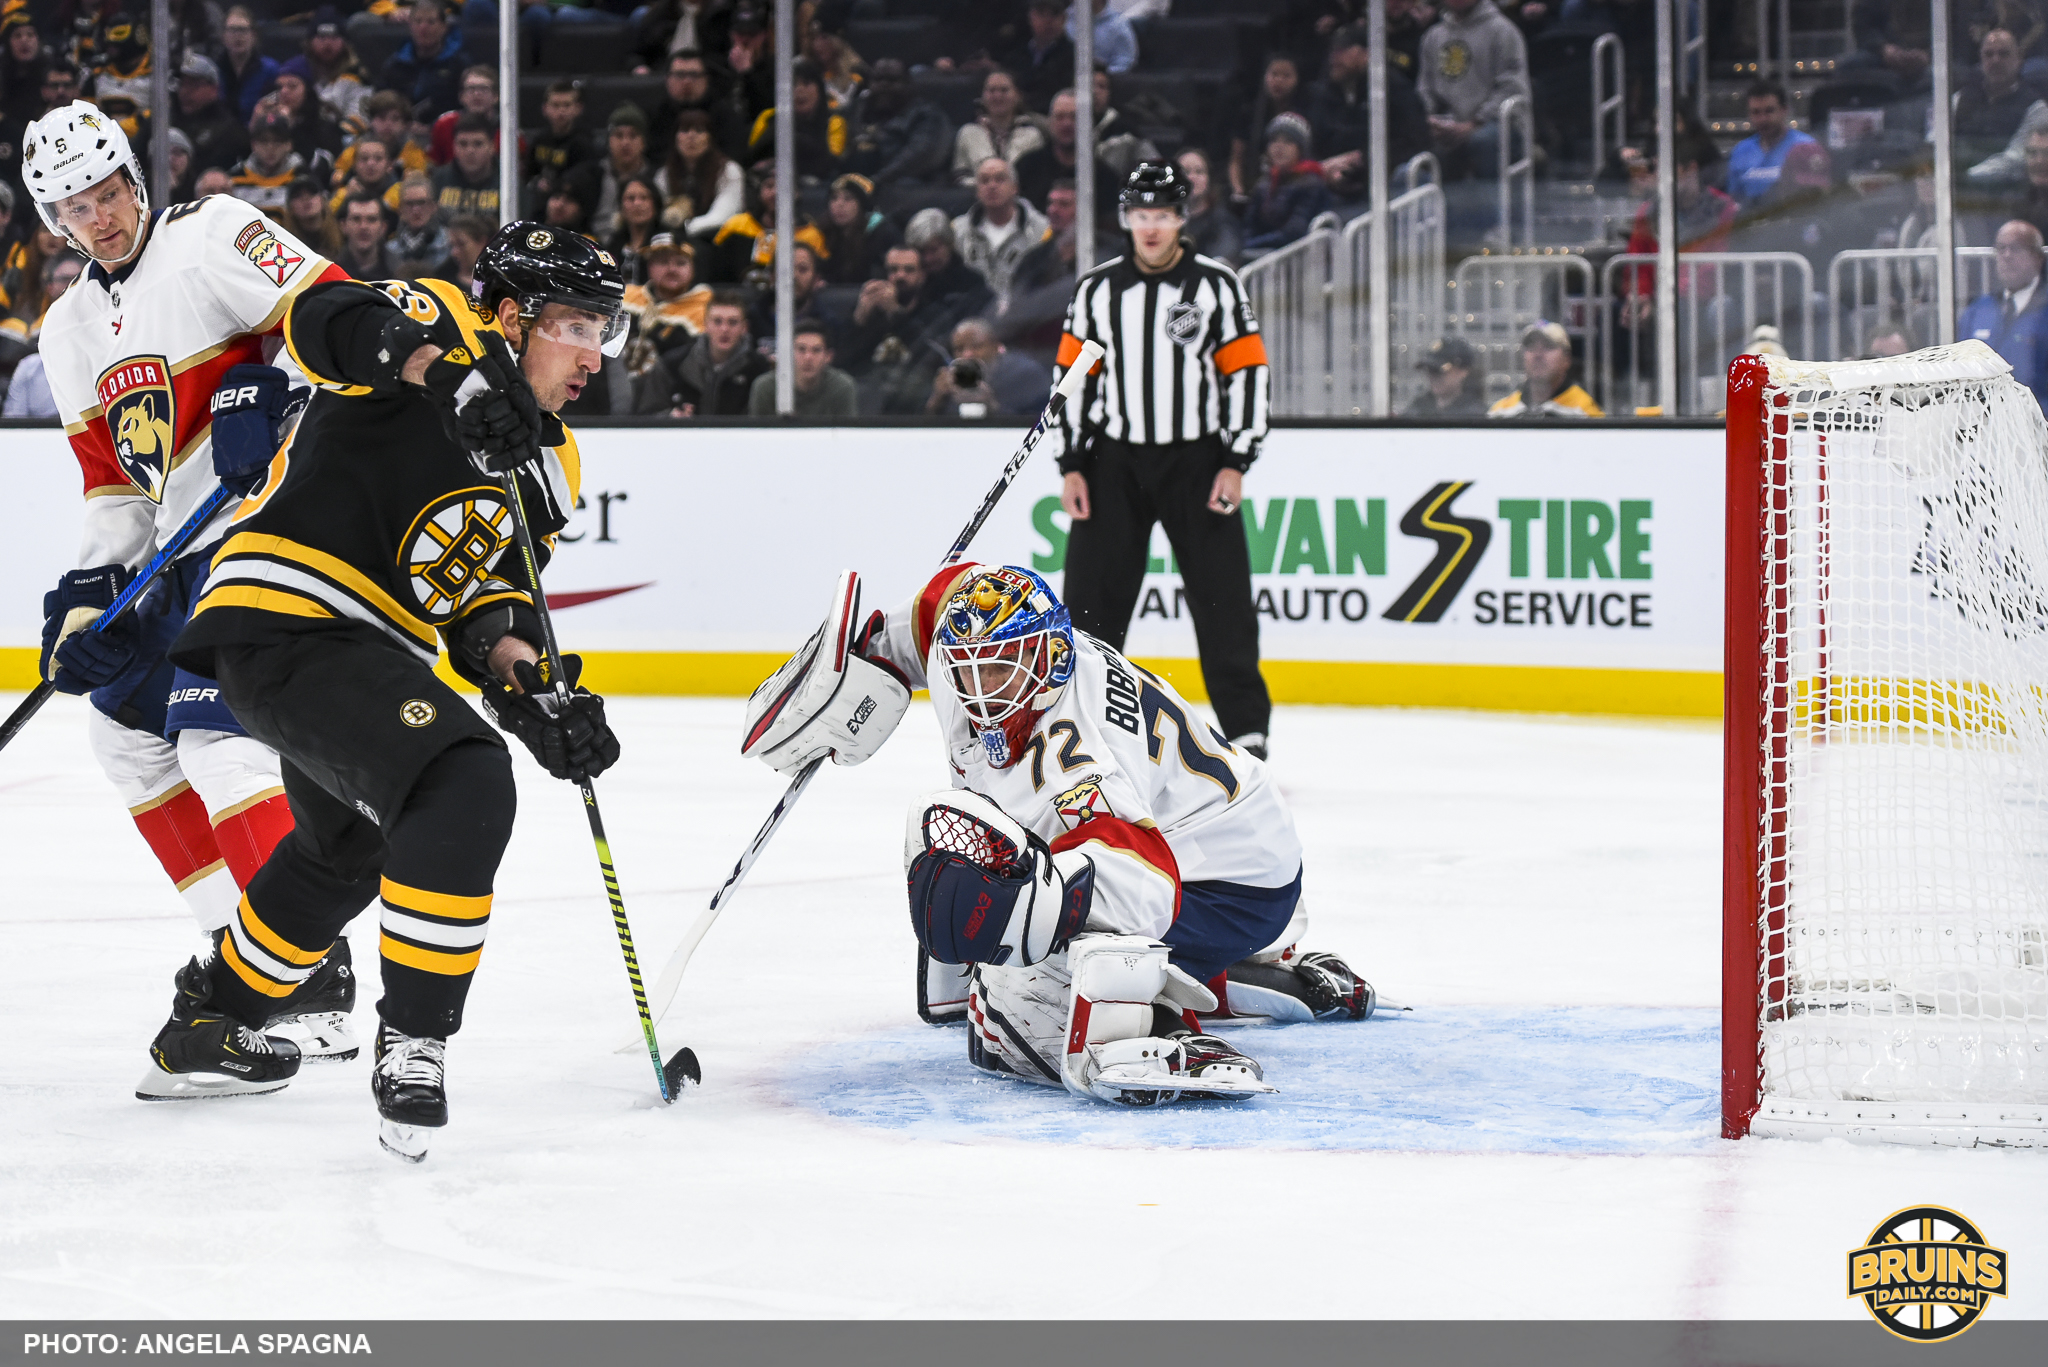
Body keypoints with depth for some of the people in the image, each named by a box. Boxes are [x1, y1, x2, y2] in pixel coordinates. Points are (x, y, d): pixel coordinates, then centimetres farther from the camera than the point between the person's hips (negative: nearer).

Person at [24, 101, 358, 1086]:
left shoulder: (212, 238, -8)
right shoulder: (70, 333, 17)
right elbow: (114, 483, 18)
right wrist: (87, 592, 5)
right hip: (188, 551, 10)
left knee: (215, 733, -20)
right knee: (127, 726, 14)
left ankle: (312, 979, -24)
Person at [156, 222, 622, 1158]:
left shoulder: (550, 461, 16)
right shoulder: (443, 328, -9)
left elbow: (489, 604, 13)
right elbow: (328, 318, -28)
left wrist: (531, 694, -7)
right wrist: (454, 373, -44)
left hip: (355, 651, 11)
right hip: (282, 624, -11)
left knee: (349, 846, 32)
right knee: (462, 788, -27)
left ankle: (212, 1011, 55)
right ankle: (411, 1045, -18)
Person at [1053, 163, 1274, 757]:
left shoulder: (1216, 284, -2)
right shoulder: (1097, 288, 5)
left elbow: (1249, 373, -3)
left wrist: (1236, 464, -9)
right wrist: (1071, 466, 3)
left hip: (1196, 461, -2)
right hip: (1115, 462, 2)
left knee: (1223, 601, -4)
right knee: (1091, 601, -1)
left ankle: (1246, 729, 5)